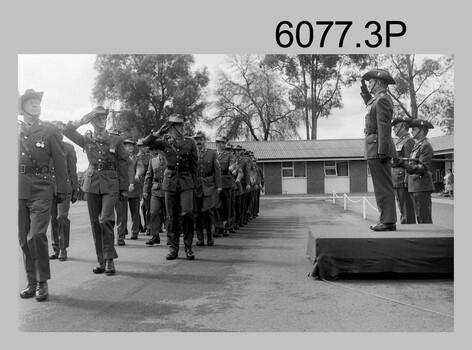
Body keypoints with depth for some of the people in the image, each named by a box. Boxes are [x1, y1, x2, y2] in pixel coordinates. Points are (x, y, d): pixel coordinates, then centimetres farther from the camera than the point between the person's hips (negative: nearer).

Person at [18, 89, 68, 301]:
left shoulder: (50, 131, 2)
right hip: (18, 190, 4)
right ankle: (31, 282, 20)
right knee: (24, 239, 8)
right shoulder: (15, 130, 10)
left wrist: (62, 191, 1)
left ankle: (42, 282, 4)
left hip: (41, 190, -3)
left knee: (36, 236, -12)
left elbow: (60, 163, 2)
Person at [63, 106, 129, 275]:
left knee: (105, 220, -17)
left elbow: (122, 165, 4)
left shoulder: (116, 140, 4)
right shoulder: (86, 139, 10)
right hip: (92, 185, 3)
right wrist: (83, 119, -5)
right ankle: (102, 261, 14)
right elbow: (67, 131, 0)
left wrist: (124, 188, 1)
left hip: (110, 185, -3)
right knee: (95, 223, 5)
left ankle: (109, 259, -5)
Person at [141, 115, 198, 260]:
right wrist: (159, 132, -13)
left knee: (187, 213, -15)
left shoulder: (190, 143, 3)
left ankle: (188, 247, 0)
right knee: (172, 217, 5)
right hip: (170, 181, 1)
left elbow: (194, 165, 10)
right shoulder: (164, 142, 4)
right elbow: (146, 142, -8)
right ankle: (173, 248, 15)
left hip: (186, 182, -1)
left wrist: (193, 182, 8)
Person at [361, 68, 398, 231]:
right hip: (375, 150, 10)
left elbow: (384, 127, -18)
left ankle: (388, 221, -5)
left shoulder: (382, 99, -10)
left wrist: (382, 151, -22)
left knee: (383, 186, -8)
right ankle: (385, 219, 16)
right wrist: (365, 94, 35)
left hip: (378, 148, -10)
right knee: (382, 186, 11)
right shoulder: (377, 99, 19)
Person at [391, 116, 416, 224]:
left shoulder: (408, 141, -9)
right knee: (402, 208, 13)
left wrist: (406, 180, -21)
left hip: (403, 178, -9)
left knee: (407, 208, -5)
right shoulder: (398, 141, 20)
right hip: (396, 180, 9)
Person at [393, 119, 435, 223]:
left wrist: (404, 164, -31)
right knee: (420, 218, 13)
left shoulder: (425, 146, -10)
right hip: (415, 187, 10)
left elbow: (423, 168, -19)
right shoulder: (417, 145, 19)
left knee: (425, 218, -7)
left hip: (422, 186, -10)